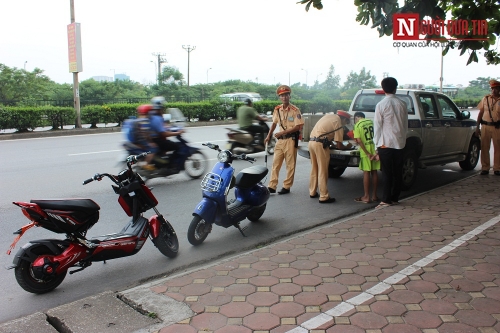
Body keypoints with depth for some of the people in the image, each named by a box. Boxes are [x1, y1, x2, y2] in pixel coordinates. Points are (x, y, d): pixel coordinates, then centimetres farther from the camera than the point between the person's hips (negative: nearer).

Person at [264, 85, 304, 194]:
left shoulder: (295, 110, -9)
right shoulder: (277, 110, 8)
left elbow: (298, 127, -14)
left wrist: (282, 132, -16)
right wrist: (268, 136, 14)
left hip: (291, 139, -6)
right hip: (280, 140, 6)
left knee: (290, 165, 2)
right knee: (275, 163, 5)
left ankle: (286, 187, 9)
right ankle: (272, 186, 9)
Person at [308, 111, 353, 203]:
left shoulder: (329, 115, 18)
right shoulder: (339, 124, -3)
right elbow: (339, 146, -3)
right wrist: (347, 146, 17)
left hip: (311, 141, 8)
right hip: (320, 144, -8)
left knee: (314, 169, 18)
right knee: (322, 172, -2)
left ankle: (312, 192, 27)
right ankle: (324, 197, 1)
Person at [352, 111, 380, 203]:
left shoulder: (357, 125, -4)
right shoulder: (371, 122, 10)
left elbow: (359, 140, -13)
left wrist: (367, 153, -14)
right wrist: (376, 152, 11)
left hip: (365, 151, -5)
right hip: (374, 149, 5)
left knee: (366, 172, 0)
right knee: (374, 172, 10)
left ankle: (366, 197, 3)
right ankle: (374, 195, 17)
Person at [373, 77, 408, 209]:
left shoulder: (381, 105, -8)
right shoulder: (402, 104, 4)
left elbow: (377, 127, -6)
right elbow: (405, 125, 11)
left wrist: (376, 145, 0)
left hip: (385, 143, -4)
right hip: (399, 143, 4)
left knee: (387, 173, -1)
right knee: (397, 172, 10)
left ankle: (386, 200, 1)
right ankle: (395, 198, 17)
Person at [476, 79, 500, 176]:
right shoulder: (485, 98, 9)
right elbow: (480, 113, 12)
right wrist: (477, 127, 8)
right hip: (485, 126, 2)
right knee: (484, 148, 3)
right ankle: (485, 168, 11)